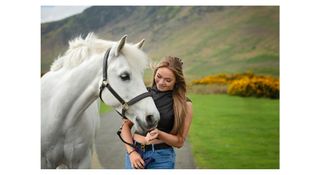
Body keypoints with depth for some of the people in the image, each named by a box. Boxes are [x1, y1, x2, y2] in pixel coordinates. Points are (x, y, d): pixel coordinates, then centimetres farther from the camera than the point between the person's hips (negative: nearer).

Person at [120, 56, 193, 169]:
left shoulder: (185, 105, -2)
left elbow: (179, 142, -1)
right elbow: (126, 125, 5)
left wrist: (159, 134, -18)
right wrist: (131, 152, -7)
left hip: (161, 157, -2)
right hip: (135, 152, 2)